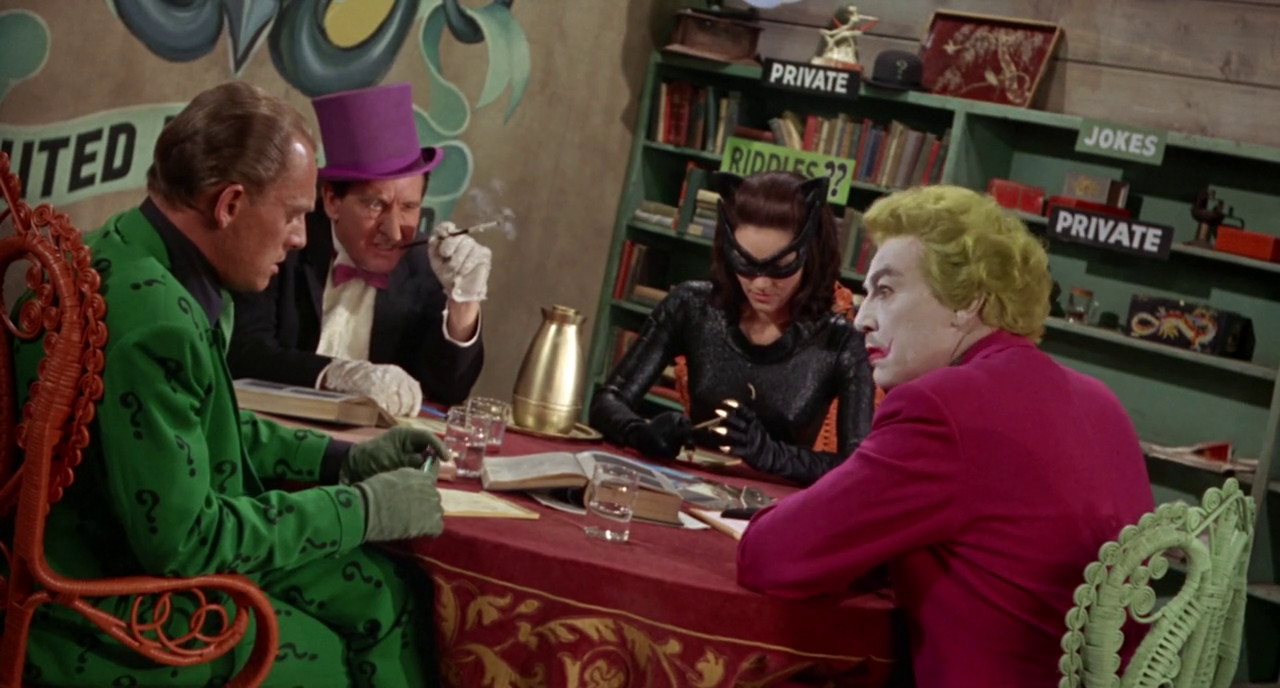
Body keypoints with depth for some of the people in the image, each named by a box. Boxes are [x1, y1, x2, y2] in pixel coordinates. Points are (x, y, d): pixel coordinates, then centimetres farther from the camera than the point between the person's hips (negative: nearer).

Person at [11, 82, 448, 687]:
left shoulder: (165, 273, 1)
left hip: (144, 550, 9)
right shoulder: (147, 317, -28)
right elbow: (182, 541, -25)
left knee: (393, 595, 4)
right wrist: (362, 508, -16)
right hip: (97, 609, -9)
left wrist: (346, 459, 9)